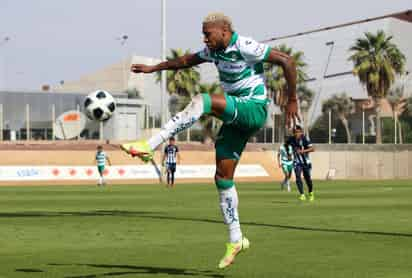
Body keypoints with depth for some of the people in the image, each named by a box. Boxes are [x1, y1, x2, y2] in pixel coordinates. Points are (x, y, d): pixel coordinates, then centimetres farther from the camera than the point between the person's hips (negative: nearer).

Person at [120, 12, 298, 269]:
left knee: (201, 102, -28)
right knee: (223, 177, 4)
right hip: (237, 117, 9)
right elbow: (187, 61, 25)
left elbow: (287, 61, -15)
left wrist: (292, 101, -13)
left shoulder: (245, 47, -14)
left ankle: (149, 147, -30)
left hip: (254, 109, -9)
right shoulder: (215, 51, 10)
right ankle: (236, 240, 10)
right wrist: (153, 68, 22)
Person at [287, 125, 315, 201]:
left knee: (307, 178, 8)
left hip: (306, 162, -2)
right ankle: (302, 195, -12)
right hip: (297, 162, 2)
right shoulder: (291, 139, -6)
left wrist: (303, 151, -37)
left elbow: (312, 149, -25)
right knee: (298, 178, -16)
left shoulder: (305, 139, -18)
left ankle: (311, 193, 34)